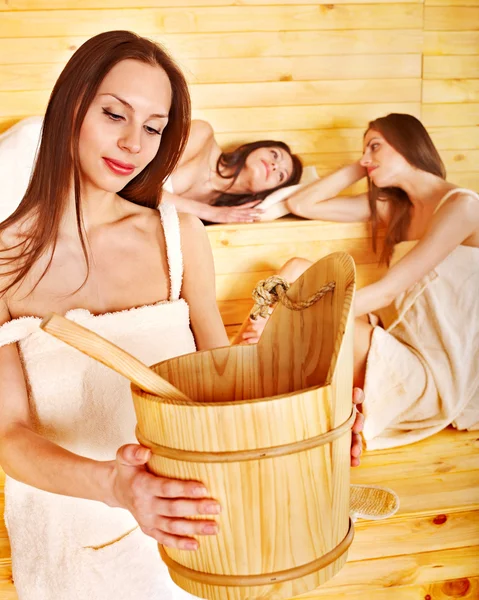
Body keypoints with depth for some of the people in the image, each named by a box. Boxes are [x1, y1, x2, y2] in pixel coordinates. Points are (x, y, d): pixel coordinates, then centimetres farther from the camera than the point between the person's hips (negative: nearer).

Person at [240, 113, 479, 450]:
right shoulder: (393, 207, 13)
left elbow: (386, 292, -22)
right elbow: (300, 205, 12)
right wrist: (360, 168, 8)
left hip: (435, 372, -7)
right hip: (398, 347, 7)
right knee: (298, 271, -9)